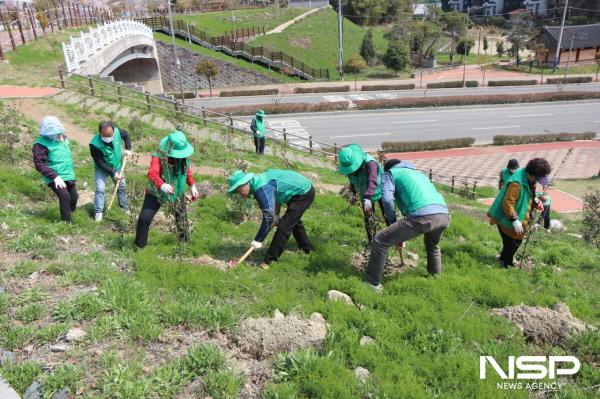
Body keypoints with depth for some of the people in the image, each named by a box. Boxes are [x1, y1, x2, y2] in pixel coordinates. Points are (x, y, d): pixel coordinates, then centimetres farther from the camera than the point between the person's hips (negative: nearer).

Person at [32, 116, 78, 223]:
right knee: (65, 197, -20)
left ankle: (71, 213, 39)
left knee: (74, 196, 14)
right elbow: (39, 164, -20)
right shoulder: (41, 145, -17)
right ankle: (66, 222, -8)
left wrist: (71, 167, 21)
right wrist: (55, 176, -26)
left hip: (68, 175, 7)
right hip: (55, 178, -7)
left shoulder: (63, 138, 6)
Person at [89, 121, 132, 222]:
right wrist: (113, 173, -28)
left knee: (122, 187, 13)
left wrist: (128, 149, -9)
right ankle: (98, 213, -4)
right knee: (100, 189, -13)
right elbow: (100, 162, -26)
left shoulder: (117, 131, -26)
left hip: (117, 166, 4)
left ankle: (125, 208, 30)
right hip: (102, 168, -4)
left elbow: (126, 135, 0)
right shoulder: (94, 144, -35)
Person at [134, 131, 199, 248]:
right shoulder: (159, 157, -30)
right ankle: (139, 245, 9)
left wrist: (192, 185, -1)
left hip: (176, 193, 5)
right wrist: (162, 185, -65)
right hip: (156, 193, -5)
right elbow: (152, 173, -47)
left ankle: (184, 239, 45)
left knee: (181, 216, 20)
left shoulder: (184, 157, -12)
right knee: (145, 218, -12)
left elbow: (187, 171, 8)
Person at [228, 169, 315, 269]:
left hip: (303, 194, -11)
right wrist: (276, 215, 11)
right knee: (294, 222, 29)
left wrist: (258, 240, -23)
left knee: (284, 227, -12)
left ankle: (270, 261, -6)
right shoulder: (258, 180, 1)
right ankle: (307, 248, 48)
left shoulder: (261, 189, -28)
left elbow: (268, 216, -30)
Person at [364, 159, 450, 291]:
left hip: (422, 216, -7)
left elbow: (387, 199, 2)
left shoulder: (390, 173, 20)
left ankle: (372, 283, 9)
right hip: (444, 215, 7)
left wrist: (394, 224, 15)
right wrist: (403, 235, 43)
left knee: (380, 241, 5)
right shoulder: (419, 173, 40)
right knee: (432, 246, 39)